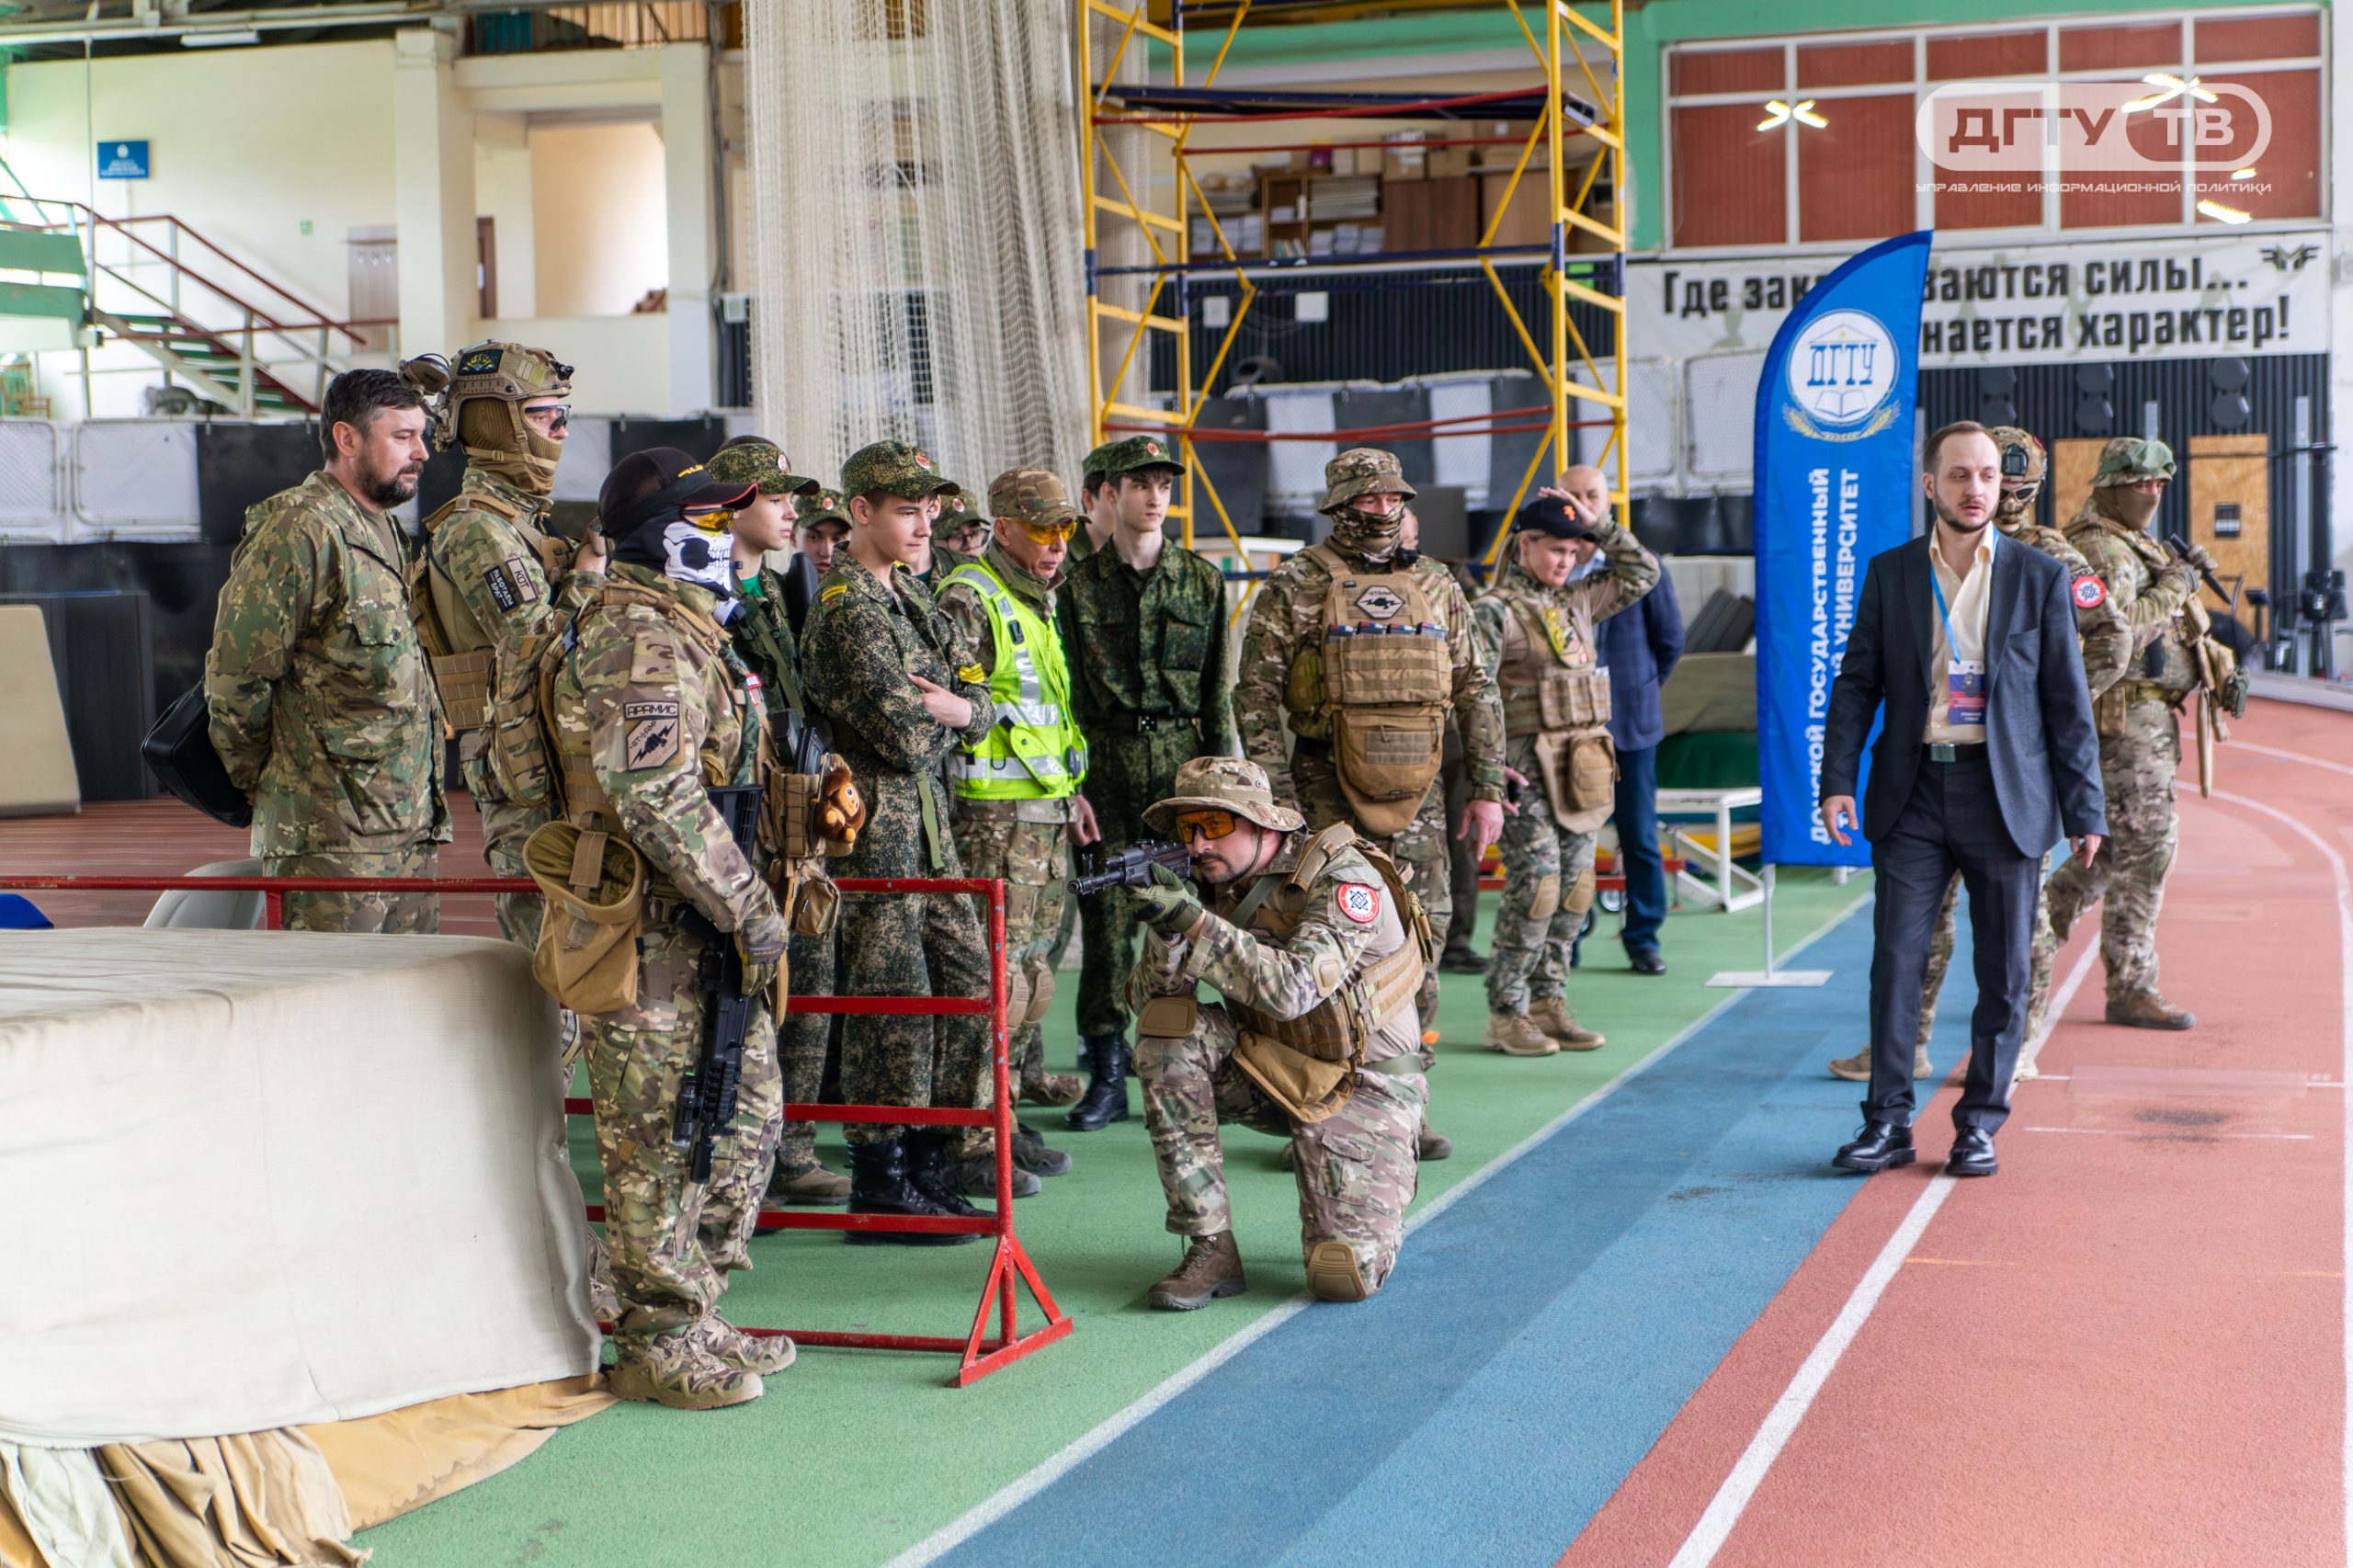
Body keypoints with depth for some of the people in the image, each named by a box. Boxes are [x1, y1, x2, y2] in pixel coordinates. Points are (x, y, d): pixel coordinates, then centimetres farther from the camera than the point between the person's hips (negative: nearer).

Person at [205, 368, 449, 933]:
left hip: (410, 828, 9)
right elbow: (235, 679, -13)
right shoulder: (300, 531, -12)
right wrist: (265, 784, -1)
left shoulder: (387, 532, 18)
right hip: (333, 834, -9)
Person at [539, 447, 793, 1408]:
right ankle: (662, 1345, 8)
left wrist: (748, 898, 24)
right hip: (653, 934, -11)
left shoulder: (681, 629, 19)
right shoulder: (639, 641, -16)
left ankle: (696, 1318, 26)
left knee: (745, 1114, 16)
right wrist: (749, 907, -21)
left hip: (699, 931, 11)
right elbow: (657, 800, -25)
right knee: (660, 1142, -2)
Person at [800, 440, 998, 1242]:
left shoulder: (910, 596, 16)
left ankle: (926, 1164, 20)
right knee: (889, 995, -4)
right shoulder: (846, 607, -15)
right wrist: (941, 708, -2)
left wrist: (957, 706, -7)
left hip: (925, 812, 9)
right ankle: (879, 1185, 6)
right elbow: (904, 734, -23)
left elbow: (979, 707, 15)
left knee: (968, 976, 10)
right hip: (873, 816, -9)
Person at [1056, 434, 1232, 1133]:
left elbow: (1218, 688, 9)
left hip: (1183, 760, 1)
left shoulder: (1202, 579, 9)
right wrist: (1071, 774, -4)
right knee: (1106, 916, -1)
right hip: (1108, 763, -1)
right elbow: (1067, 689, 3)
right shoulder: (1079, 586, 4)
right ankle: (1106, 1075, 6)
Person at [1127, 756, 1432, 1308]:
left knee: (1344, 1277, -19)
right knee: (1167, 1032, -22)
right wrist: (1166, 929, -25)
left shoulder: (1345, 880, -21)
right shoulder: (1216, 887, -3)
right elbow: (1152, 999, -7)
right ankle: (1211, 1251, -16)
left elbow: (1293, 990, -35)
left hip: (1359, 1089, -5)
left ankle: (1373, 1203, 21)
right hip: (1269, 1073, 5)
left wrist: (1195, 922, -39)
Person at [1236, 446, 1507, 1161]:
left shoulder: (1435, 587, 12)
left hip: (1418, 792, 4)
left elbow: (1476, 691, 15)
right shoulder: (1295, 587, -1)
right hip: (1328, 788, -4)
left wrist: (1488, 788, 9)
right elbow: (1256, 697, -5)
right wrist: (1276, 796, -12)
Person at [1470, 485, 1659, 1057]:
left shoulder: (1577, 602, 15)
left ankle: (1547, 1003, 15)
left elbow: (1643, 572, 23)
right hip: (1527, 767, -8)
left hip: (1582, 767, 8)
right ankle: (1505, 1014, -3)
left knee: (1574, 885, 7)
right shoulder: (1494, 610, -7)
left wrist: (1598, 525, 11)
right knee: (1535, 884, -11)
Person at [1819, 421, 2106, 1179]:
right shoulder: (1889, 573, 6)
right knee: (1895, 960, -1)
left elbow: (2068, 699, 3)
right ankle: (1888, 1122, 7)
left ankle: (1979, 1125, 15)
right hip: (1913, 794, 1)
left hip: (2006, 797, -1)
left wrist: (2085, 809, -1)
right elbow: (1857, 682, 6)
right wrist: (1837, 778, -5)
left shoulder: (2039, 577, 2)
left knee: (2003, 972, 4)